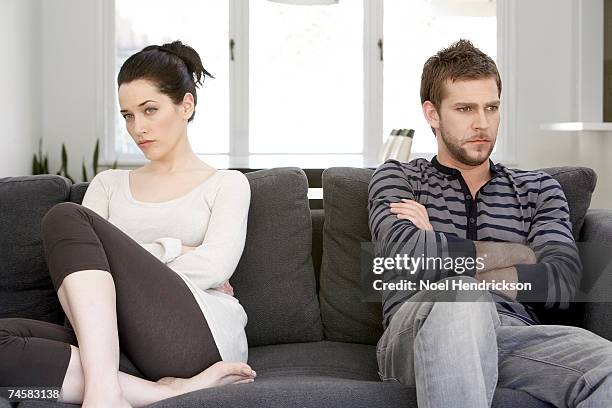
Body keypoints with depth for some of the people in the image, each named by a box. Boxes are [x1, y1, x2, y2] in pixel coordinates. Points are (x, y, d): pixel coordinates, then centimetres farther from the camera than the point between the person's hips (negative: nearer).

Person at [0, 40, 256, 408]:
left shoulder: (227, 184, 17)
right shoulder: (109, 184, 27)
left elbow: (215, 265, -3)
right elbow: (73, 261, 8)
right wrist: (172, 250, 1)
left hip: (200, 338, -3)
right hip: (109, 342, 4)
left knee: (66, 217, -19)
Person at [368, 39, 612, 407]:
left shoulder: (539, 189, 23)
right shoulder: (397, 179, 17)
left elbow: (561, 284, 4)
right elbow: (406, 253, -7)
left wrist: (442, 258, -1)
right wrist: (521, 255, 4)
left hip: (516, 339, 1)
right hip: (416, 334, 0)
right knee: (462, 300, -38)